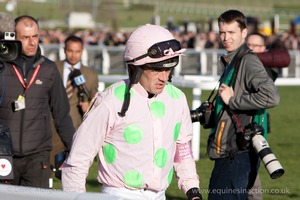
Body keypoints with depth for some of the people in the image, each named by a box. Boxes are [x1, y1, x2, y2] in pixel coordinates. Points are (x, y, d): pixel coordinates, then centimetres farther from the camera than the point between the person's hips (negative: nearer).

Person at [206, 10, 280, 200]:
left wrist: (232, 101, -20)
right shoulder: (231, 62, 18)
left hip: (238, 154, -10)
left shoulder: (248, 61, -12)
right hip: (228, 153, 10)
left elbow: (271, 97, -27)